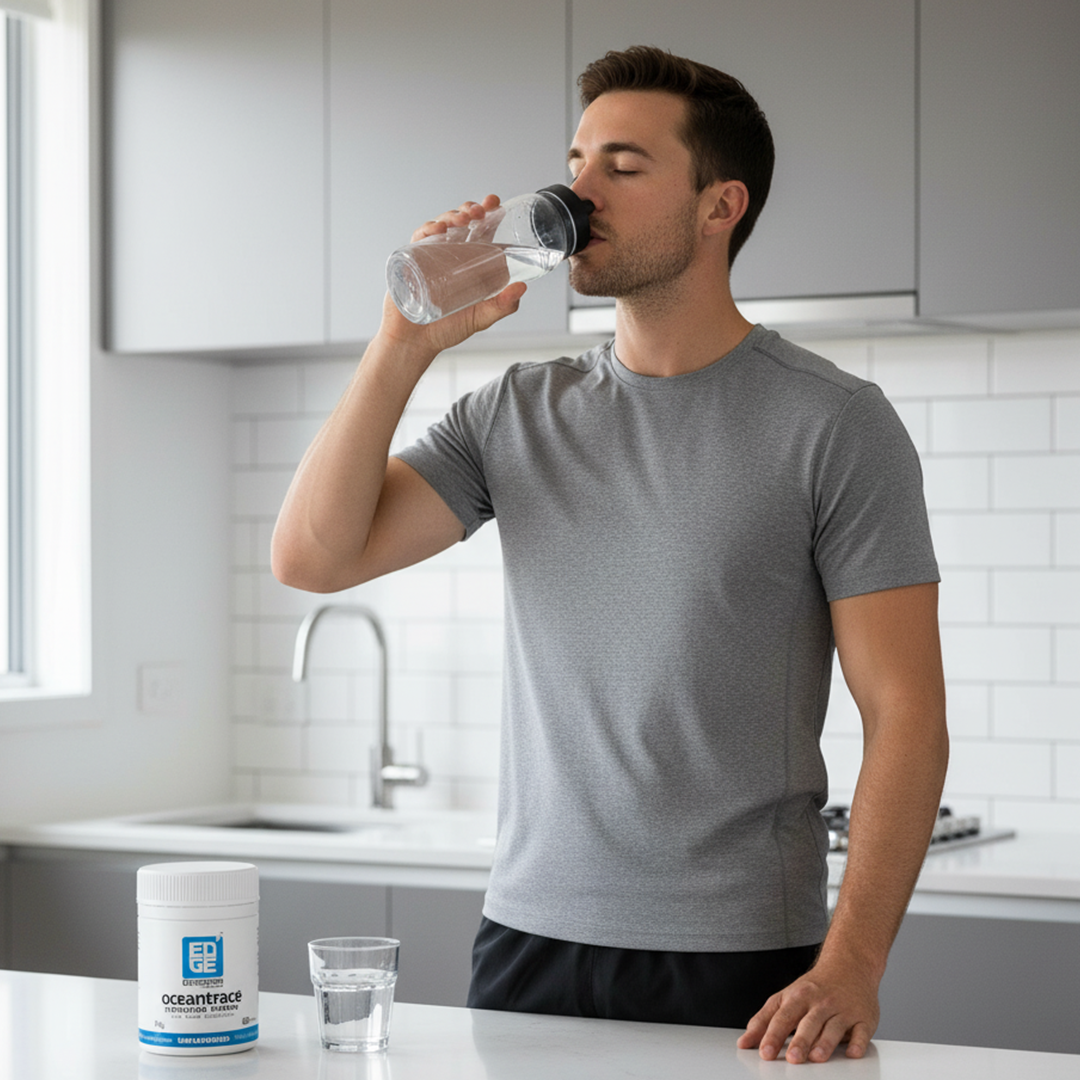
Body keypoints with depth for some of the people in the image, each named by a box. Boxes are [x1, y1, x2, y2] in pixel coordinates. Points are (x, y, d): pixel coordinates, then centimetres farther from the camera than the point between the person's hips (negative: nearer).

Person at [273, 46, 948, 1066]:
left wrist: (851, 964, -19)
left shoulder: (834, 423, -5)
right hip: (528, 942, 4)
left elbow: (905, 714, -9)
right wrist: (405, 343, -8)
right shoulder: (514, 414, 8)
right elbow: (310, 556, 0)